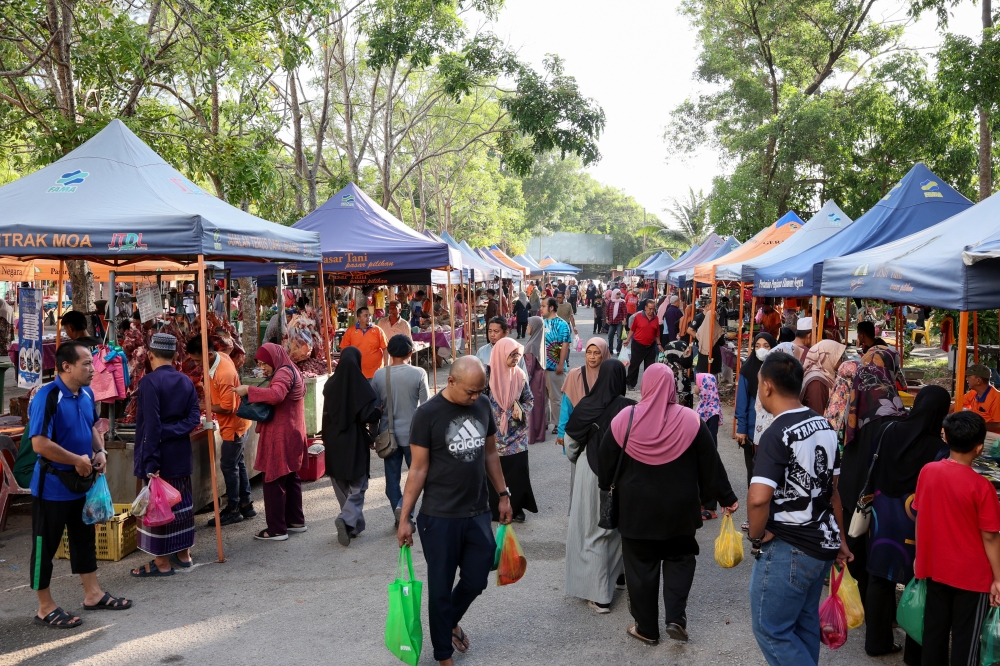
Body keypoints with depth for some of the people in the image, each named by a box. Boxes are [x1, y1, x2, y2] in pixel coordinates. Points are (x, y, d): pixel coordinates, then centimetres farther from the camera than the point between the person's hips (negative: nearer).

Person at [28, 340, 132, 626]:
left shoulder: (86, 394, 3)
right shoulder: (47, 397, -22)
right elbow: (39, 443, -28)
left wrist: (100, 451, 1)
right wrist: (77, 460, -21)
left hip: (82, 482, 8)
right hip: (52, 486, -8)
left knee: (85, 539, 18)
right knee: (45, 546, 6)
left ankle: (93, 594, 31)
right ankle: (45, 608, 18)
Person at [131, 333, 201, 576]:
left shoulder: (149, 381, -14)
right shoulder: (186, 381, 5)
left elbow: (151, 424, -19)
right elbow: (194, 417, 1)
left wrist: (150, 460, -18)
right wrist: (172, 432, -6)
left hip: (159, 453, -6)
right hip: (181, 452, 6)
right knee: (181, 500, 14)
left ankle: (162, 562, 9)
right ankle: (183, 553, 25)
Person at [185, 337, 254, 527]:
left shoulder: (224, 375, -30)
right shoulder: (221, 356, -3)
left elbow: (227, 407, -26)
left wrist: (202, 406, -17)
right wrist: (209, 397, -1)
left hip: (233, 425, -10)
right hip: (234, 423, 10)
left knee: (229, 467, 1)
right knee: (238, 463, 17)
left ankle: (233, 510, 12)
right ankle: (245, 505, 27)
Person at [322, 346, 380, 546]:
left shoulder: (331, 385, -3)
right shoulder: (361, 385, -15)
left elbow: (326, 414, 6)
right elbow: (369, 415, -17)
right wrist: (378, 412, 3)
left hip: (334, 442, 4)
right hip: (355, 443, -4)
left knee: (342, 487, 17)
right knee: (357, 486, 5)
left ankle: (355, 524, 24)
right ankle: (347, 520, -16)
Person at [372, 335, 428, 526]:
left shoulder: (379, 375, -3)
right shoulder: (418, 373, -11)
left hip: (388, 434, 3)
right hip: (412, 433, -2)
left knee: (392, 477, 12)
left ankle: (400, 517, 18)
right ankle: (403, 506, -8)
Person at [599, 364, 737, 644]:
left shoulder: (625, 419, -10)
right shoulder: (690, 420, -11)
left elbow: (606, 460, 0)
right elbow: (711, 463, -5)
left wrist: (606, 484, 19)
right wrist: (727, 498, 5)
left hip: (637, 507, 0)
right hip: (679, 507, 0)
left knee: (641, 565, 12)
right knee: (680, 558, 20)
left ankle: (647, 629, 22)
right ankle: (676, 618, 7)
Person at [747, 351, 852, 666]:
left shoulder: (777, 434, -21)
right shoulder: (824, 426, 4)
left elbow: (758, 498, -33)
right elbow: (832, 490, 13)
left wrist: (757, 536, -15)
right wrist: (840, 538, 21)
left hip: (787, 550, -8)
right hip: (821, 544, 9)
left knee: (771, 630, 5)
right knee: (804, 624, 21)